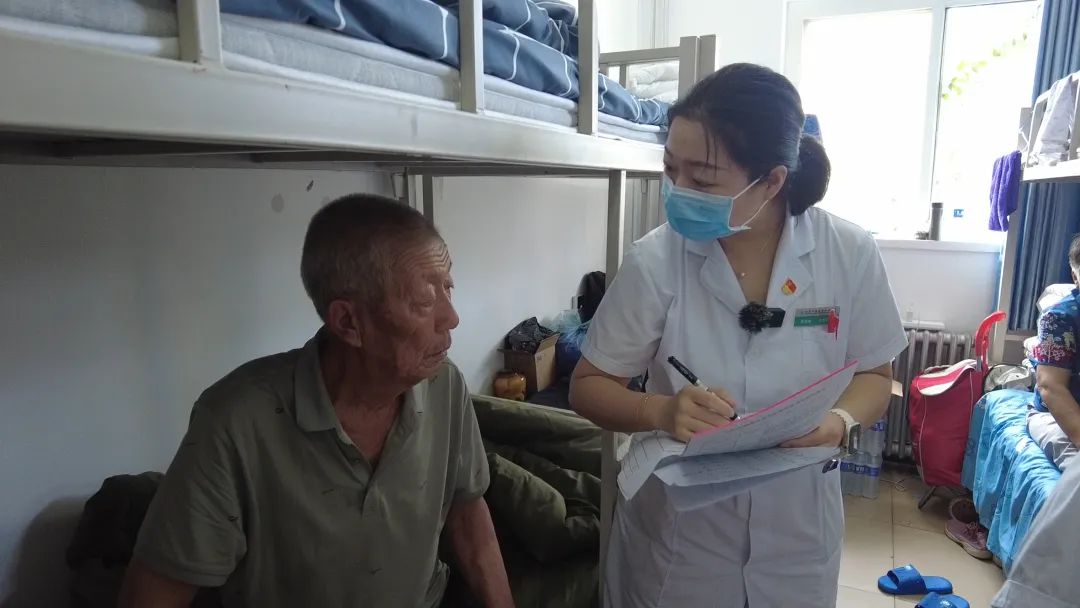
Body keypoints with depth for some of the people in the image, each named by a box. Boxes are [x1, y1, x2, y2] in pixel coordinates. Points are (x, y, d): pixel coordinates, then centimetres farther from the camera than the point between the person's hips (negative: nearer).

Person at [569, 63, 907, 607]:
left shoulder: (850, 254, -11)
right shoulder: (655, 260, -16)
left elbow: (874, 373, 2)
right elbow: (588, 387, -9)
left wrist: (841, 420, -20)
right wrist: (662, 411, -28)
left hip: (797, 532, 2)